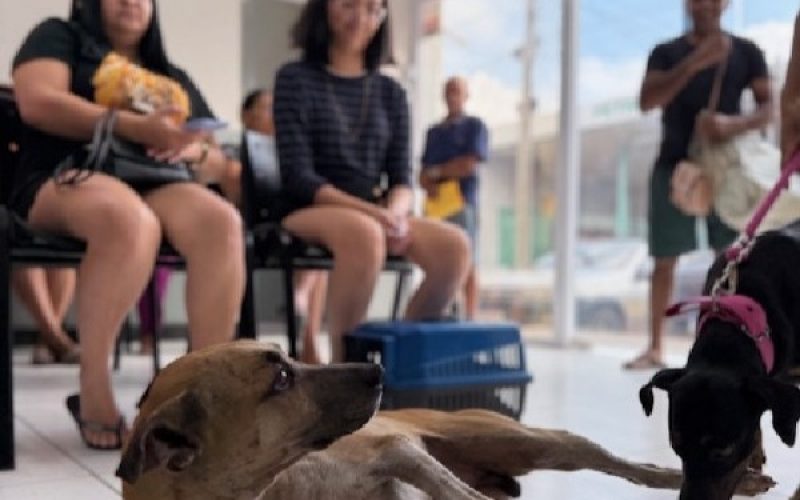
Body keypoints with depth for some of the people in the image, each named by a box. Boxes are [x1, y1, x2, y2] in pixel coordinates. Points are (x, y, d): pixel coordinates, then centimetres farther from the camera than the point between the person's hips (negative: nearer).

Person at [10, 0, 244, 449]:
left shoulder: (174, 78, 28)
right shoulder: (60, 37, 16)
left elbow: (218, 160, 22)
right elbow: (37, 102, -6)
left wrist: (193, 150, -4)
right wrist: (136, 127, -15)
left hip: (152, 187, 4)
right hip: (66, 180, -4)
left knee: (221, 221, -31)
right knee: (131, 220, -40)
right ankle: (94, 391, -27)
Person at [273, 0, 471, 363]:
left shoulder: (391, 93, 14)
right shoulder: (296, 79, 0)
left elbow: (401, 178, 8)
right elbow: (297, 176, -10)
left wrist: (394, 213, -17)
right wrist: (372, 212, -22)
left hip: (374, 216, 5)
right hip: (309, 211, -4)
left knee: (454, 245, -24)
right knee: (365, 234, -39)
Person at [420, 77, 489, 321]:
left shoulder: (475, 126, 5)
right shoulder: (433, 132, 21)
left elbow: (469, 165, -8)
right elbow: (423, 174, 15)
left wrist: (436, 172, 1)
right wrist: (429, 185, -7)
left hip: (462, 203, -5)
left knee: (467, 264, -6)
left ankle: (470, 319, -5)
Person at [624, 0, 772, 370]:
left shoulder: (746, 52, 6)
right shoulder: (667, 53, 4)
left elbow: (766, 108, 1)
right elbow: (647, 102, -11)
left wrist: (734, 125, -22)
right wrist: (694, 64, -22)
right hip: (674, 165, 0)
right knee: (664, 260, 1)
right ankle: (655, 348, 8)